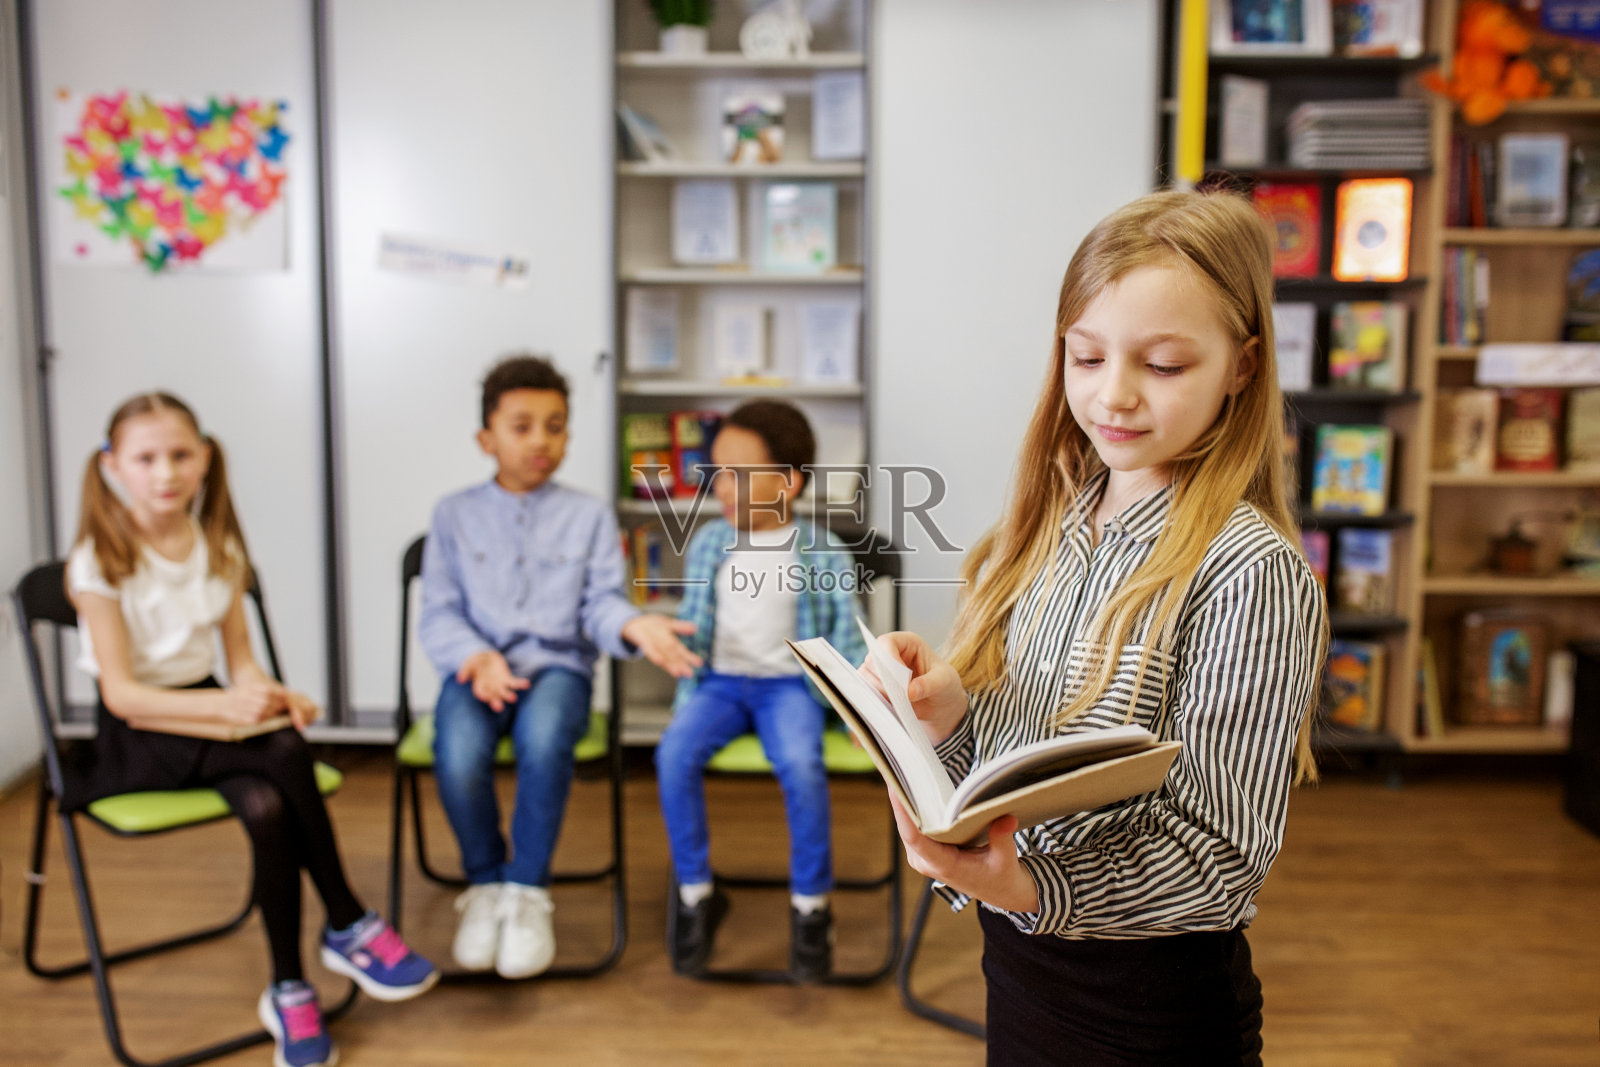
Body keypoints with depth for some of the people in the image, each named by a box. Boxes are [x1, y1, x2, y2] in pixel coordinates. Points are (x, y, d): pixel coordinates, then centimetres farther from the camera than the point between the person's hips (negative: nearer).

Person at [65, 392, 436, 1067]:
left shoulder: (219, 547, 5)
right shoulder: (101, 559, -10)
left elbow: (239, 655, 6)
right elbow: (121, 692, -14)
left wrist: (270, 694, -18)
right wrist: (228, 705, -28)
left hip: (207, 709, 4)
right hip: (138, 732, -4)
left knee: (267, 808, -29)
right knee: (286, 754, -31)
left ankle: (289, 990, -15)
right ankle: (350, 926, -16)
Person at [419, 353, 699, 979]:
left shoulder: (589, 515, 12)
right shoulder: (455, 515, 11)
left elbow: (600, 602, 2)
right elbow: (438, 615, 5)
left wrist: (633, 626, -22)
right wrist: (478, 658, -16)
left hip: (557, 664, 0)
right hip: (476, 666, 1)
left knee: (544, 740, -35)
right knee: (458, 756, -31)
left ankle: (527, 891, -14)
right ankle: (484, 884, -2)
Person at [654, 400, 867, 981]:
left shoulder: (823, 554, -3)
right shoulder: (707, 544, 5)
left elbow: (846, 641, 2)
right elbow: (692, 630, 9)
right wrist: (686, 697, 0)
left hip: (790, 682, -2)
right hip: (721, 679, 3)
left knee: (800, 764, -32)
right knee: (675, 752, -26)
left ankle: (811, 905, -9)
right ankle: (696, 894, -7)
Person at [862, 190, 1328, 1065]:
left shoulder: (1252, 574, -19)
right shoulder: (1048, 531, -1)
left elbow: (1220, 855, -19)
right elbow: (990, 746, 4)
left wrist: (1031, 886, -32)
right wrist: (944, 707, -16)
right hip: (1016, 961, 5)